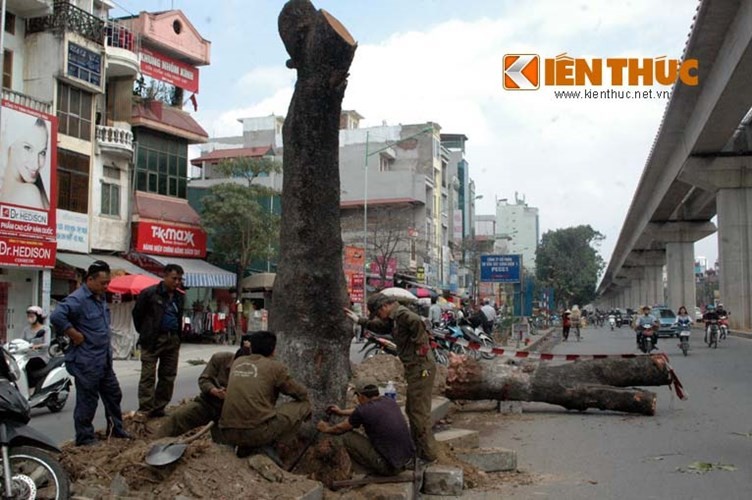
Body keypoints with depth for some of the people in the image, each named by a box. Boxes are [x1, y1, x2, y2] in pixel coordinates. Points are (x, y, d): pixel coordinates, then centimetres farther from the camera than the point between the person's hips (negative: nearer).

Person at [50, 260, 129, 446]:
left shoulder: (100, 297, 11)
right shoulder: (77, 299, -19)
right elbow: (57, 317, -33)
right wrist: (77, 336, -25)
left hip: (104, 360, 9)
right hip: (86, 361, -9)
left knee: (113, 395, 18)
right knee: (87, 400, 0)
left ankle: (116, 429, 31)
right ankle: (84, 437, 11)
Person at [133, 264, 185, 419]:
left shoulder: (179, 297, 12)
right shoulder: (149, 293, -6)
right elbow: (137, 314, 1)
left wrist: (177, 339, 13)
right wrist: (145, 333, 6)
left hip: (172, 340, 6)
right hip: (152, 340, -6)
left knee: (168, 376, 7)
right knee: (148, 376, -6)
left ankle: (159, 408, 15)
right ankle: (145, 409, -4)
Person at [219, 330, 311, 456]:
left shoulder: (237, 362, 15)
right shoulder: (275, 366, 1)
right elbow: (301, 394, 12)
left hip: (228, 434, 6)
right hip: (258, 432, -6)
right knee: (304, 404, 10)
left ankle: (245, 446, 12)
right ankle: (266, 444, 1)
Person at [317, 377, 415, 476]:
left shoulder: (361, 412, -12)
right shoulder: (389, 401, 6)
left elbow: (341, 429, 8)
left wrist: (326, 429, 30)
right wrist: (342, 412, 40)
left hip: (389, 466, -7)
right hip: (407, 458, 7)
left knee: (348, 437, 4)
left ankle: (374, 471, 7)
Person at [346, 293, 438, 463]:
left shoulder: (402, 314, -16)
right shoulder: (394, 319, 17)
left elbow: (418, 321, -36)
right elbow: (380, 327, 32)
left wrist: (418, 344, -24)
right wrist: (358, 320, 28)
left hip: (421, 369, -11)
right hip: (416, 368, 11)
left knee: (419, 412, -5)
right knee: (412, 410, 21)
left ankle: (428, 452, 2)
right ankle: (417, 445, 32)